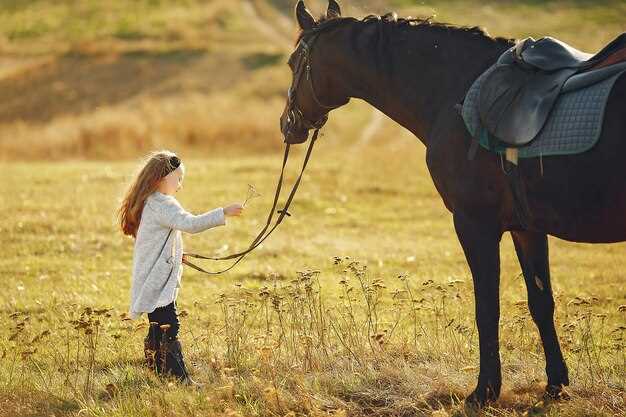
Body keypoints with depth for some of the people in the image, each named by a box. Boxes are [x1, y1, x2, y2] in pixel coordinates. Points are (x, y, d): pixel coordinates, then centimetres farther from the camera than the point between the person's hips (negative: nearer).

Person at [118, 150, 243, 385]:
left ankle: (157, 370, 22)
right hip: (159, 283, -11)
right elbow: (190, 224, -29)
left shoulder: (149, 203, 17)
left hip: (151, 283, 11)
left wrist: (175, 254, 23)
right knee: (169, 328, -15)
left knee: (158, 327, 15)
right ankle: (179, 377, -20)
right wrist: (223, 213, -29)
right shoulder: (162, 205, -16)